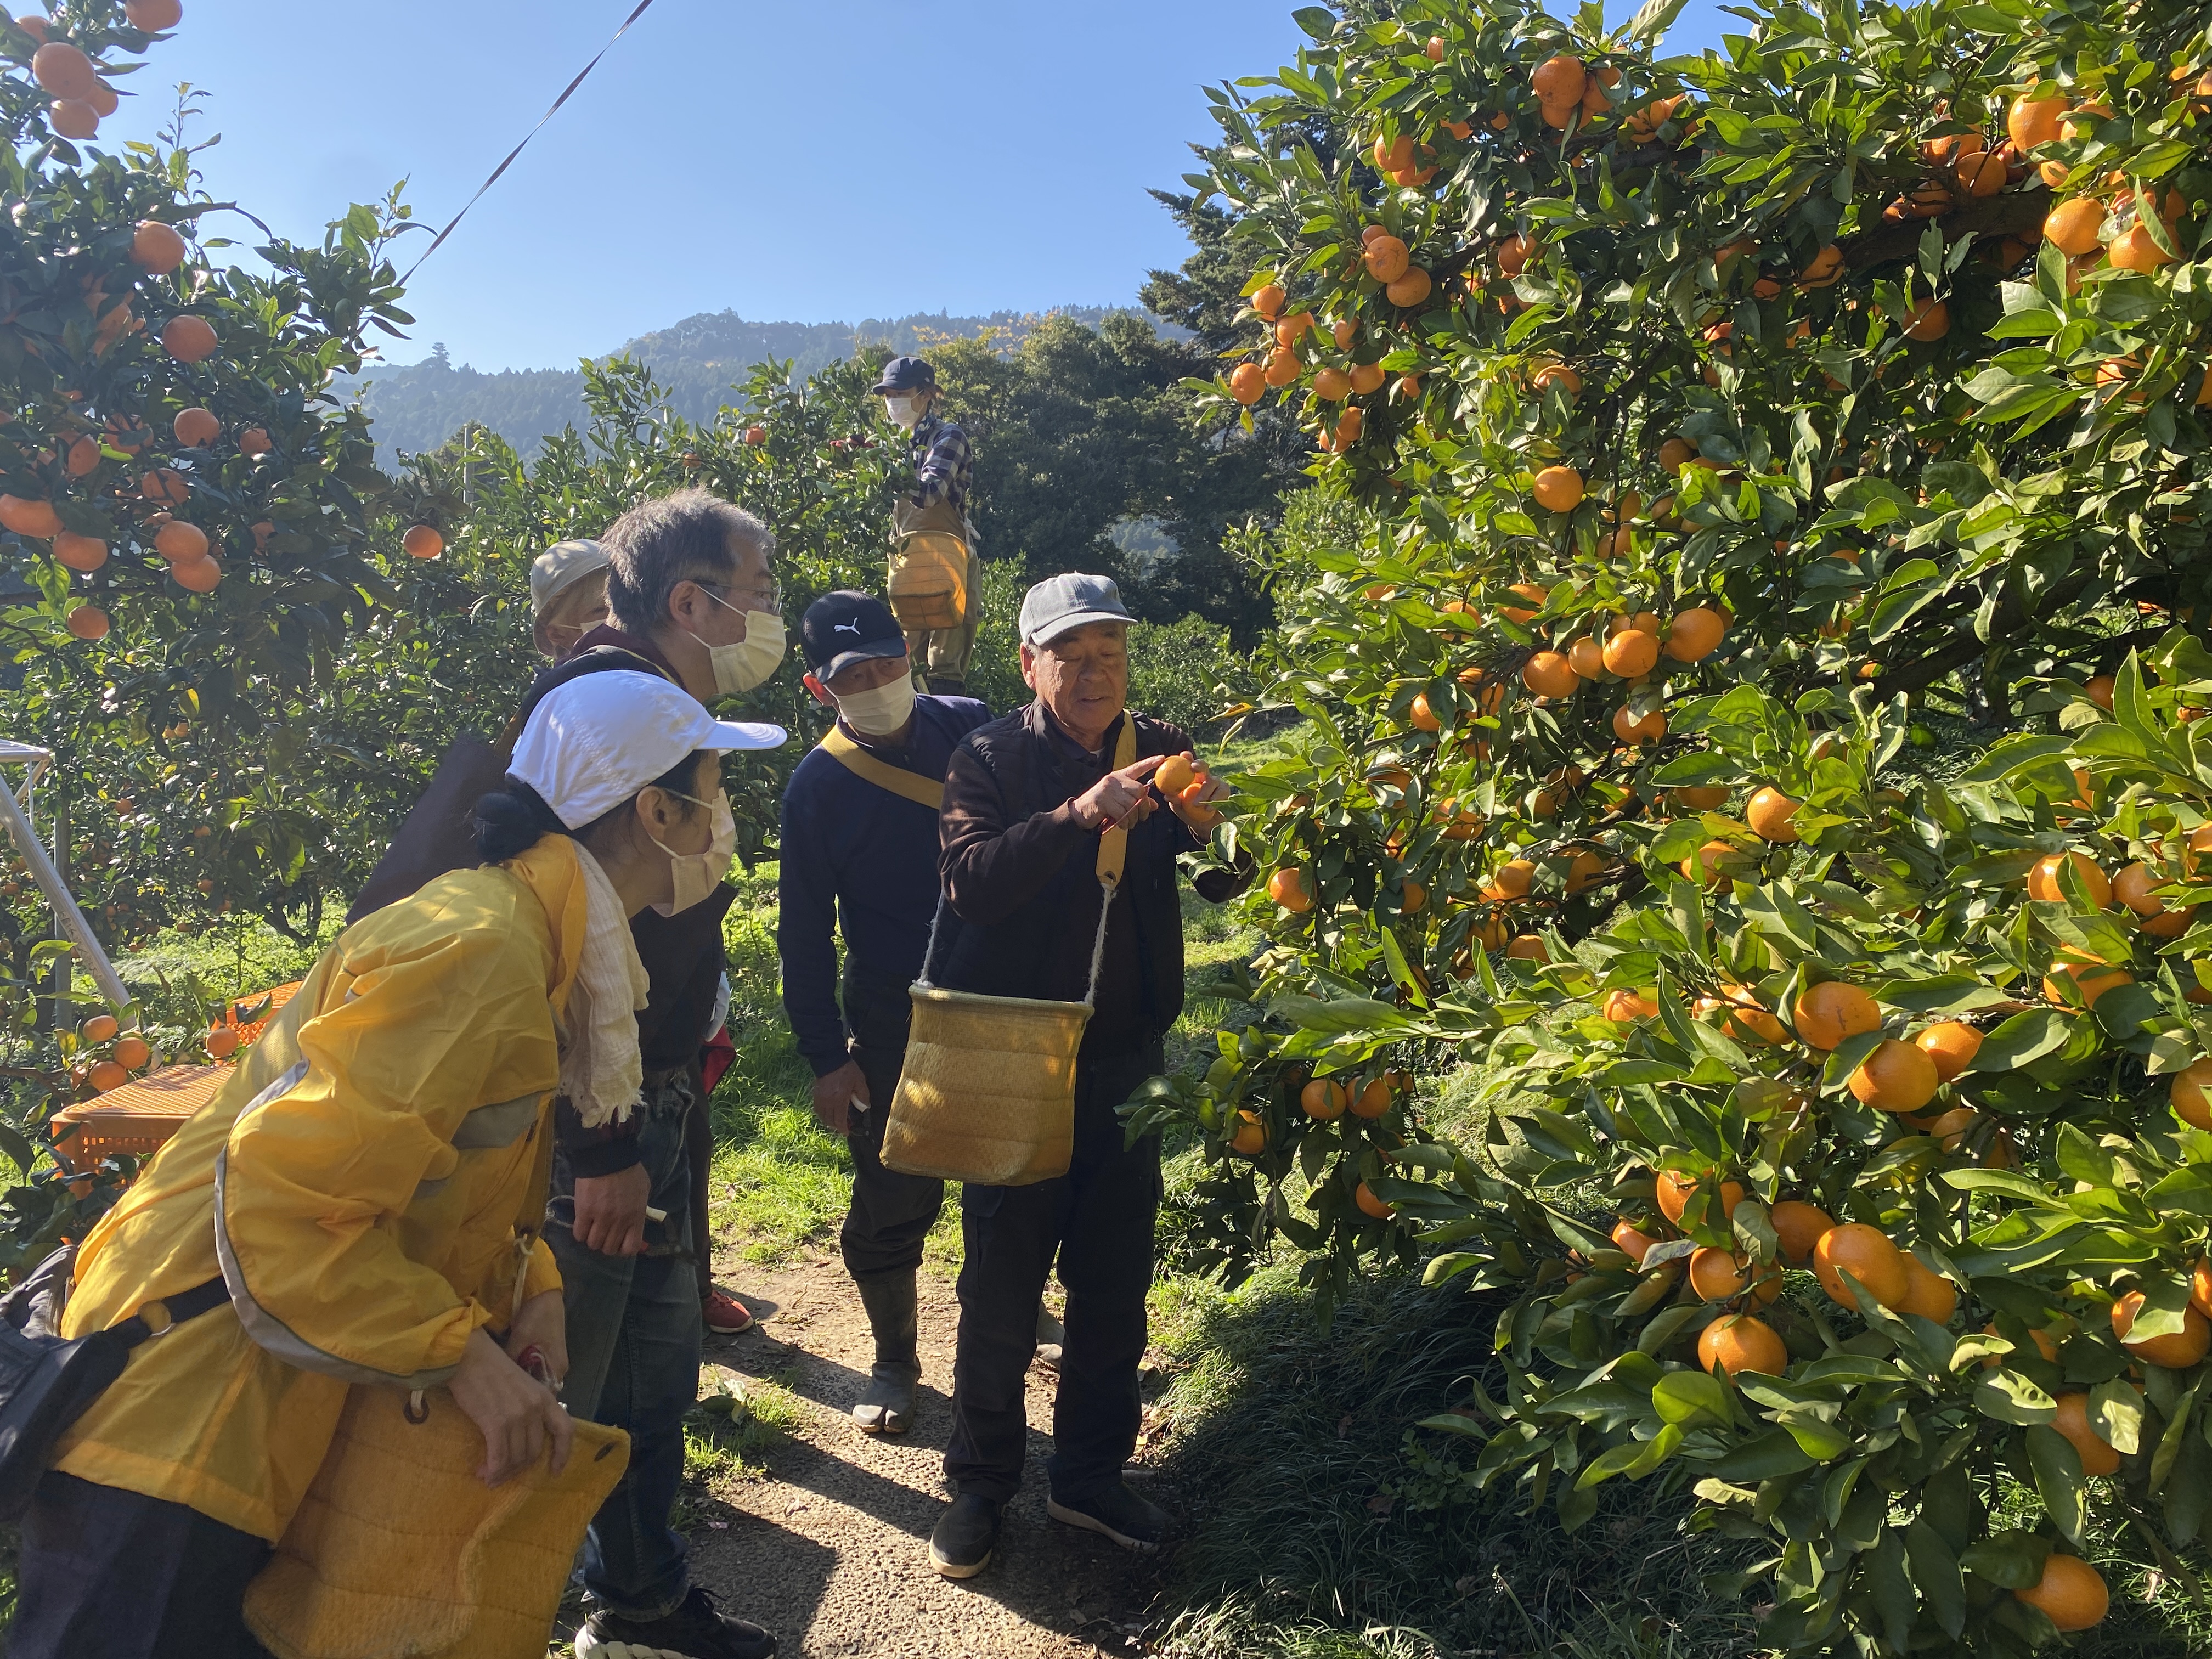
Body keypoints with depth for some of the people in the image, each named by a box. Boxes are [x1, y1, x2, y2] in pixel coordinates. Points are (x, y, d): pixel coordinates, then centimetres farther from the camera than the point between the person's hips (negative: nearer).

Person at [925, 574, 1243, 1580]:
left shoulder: (1159, 752, 4)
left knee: (1115, 1280, 13)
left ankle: (1090, 1475, 30)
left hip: (1128, 1061, 4)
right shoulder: (991, 759, -6)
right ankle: (979, 1486, 24)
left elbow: (1225, 886, 1)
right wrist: (1078, 815, -33)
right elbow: (970, 879, -22)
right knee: (1001, 1285, 5)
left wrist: (1210, 833, -20)